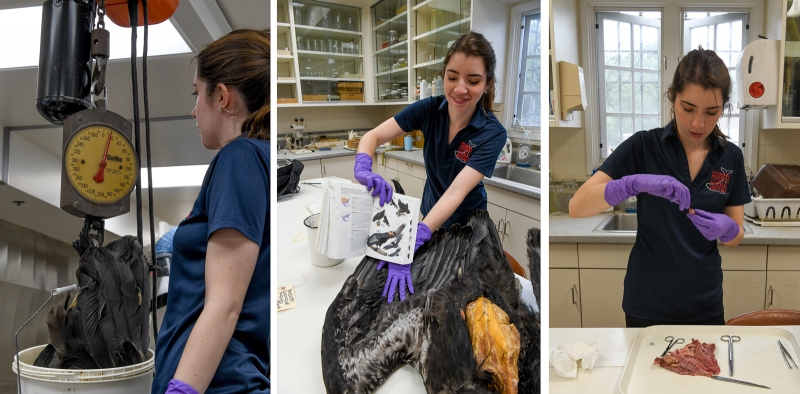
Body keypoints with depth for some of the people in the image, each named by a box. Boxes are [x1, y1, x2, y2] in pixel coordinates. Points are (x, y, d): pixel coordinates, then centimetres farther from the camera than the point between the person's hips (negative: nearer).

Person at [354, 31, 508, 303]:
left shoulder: (492, 134, -28)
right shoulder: (429, 109, -19)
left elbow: (456, 192, -38)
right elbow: (373, 136, -19)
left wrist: (410, 244, -50)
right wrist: (363, 170, -44)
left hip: (465, 222, -3)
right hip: (429, 210, 3)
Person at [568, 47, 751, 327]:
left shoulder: (731, 157, -1)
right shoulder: (642, 146, -10)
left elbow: (735, 237, 4)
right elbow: (577, 207, -19)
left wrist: (726, 229, -20)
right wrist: (637, 183, -35)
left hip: (705, 306, 3)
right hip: (648, 306, -2)